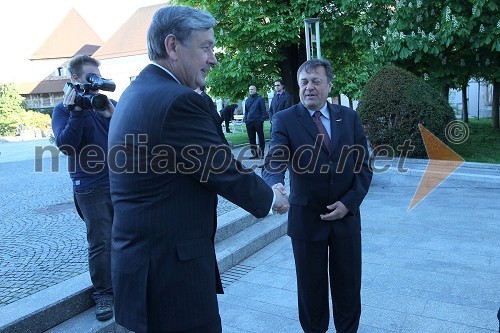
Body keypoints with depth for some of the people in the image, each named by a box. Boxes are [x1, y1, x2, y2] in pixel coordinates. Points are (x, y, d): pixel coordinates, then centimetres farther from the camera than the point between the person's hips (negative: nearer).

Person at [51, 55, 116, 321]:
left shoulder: (110, 104, 10)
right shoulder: (64, 109, 1)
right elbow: (66, 146, -14)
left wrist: (112, 116, -13)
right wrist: (77, 112, -18)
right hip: (91, 188, -3)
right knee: (100, 244, -1)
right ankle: (104, 294, 14)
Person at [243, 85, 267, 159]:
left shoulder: (260, 99, -1)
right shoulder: (247, 100, 14)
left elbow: (263, 111, -3)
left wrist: (262, 119, -12)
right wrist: (245, 119, 9)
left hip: (258, 122, -5)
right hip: (249, 122, 5)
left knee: (261, 138, 1)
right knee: (251, 139, 7)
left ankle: (261, 153, 7)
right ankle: (254, 154, 14)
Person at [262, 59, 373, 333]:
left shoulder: (349, 117, 3)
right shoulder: (285, 120, -6)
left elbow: (364, 165, 3)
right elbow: (274, 161, -21)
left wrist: (349, 202, -9)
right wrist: (275, 187, -43)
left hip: (346, 216, 2)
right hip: (306, 218, -2)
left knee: (348, 285, 16)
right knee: (311, 287, 14)